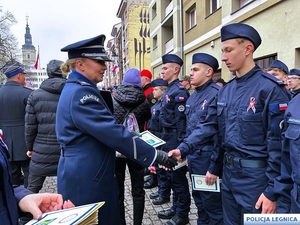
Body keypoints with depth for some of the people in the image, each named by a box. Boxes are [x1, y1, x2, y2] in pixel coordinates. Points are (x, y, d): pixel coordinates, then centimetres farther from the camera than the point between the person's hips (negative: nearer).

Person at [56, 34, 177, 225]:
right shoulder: (82, 92, -21)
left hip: (84, 173, 10)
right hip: (86, 177, -10)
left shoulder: (76, 89, 12)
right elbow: (113, 131, -27)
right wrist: (154, 154, -22)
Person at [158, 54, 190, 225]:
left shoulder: (179, 91, -17)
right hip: (168, 138, 10)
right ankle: (176, 207, 34)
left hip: (175, 139, -10)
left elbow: (181, 121, -21)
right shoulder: (169, 90, 13)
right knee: (171, 174, 19)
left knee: (178, 176, 2)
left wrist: (179, 144, -20)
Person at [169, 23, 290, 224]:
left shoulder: (270, 88, -16)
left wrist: (272, 191, -15)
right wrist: (184, 148, -9)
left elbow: (278, 143, -17)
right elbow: (209, 125, 5)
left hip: (255, 176, -7)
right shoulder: (225, 91, 6)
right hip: (228, 172, 7)